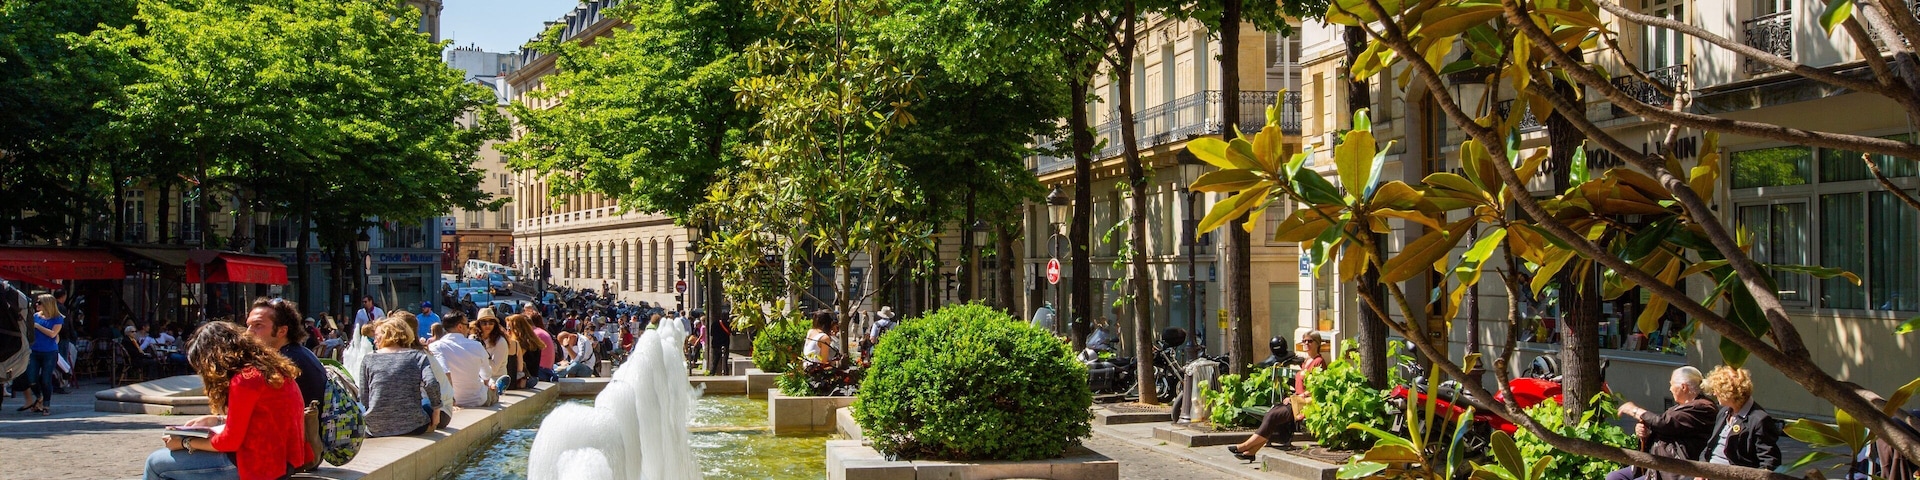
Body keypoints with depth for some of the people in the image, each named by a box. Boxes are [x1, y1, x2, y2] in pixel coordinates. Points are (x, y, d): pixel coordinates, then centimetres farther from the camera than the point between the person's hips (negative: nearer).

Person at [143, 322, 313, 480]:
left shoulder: (244, 379, -16)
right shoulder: (270, 368, 10)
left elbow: (230, 441, -13)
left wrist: (185, 443, 0)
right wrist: (217, 420, 20)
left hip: (261, 466, -10)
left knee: (156, 463, -1)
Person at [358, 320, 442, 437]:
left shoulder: (369, 359, 3)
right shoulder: (418, 356, 1)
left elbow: (363, 398, 2)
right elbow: (431, 384, -15)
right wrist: (436, 410, -2)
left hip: (377, 430, 1)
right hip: (412, 427, -1)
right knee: (427, 403, 32)